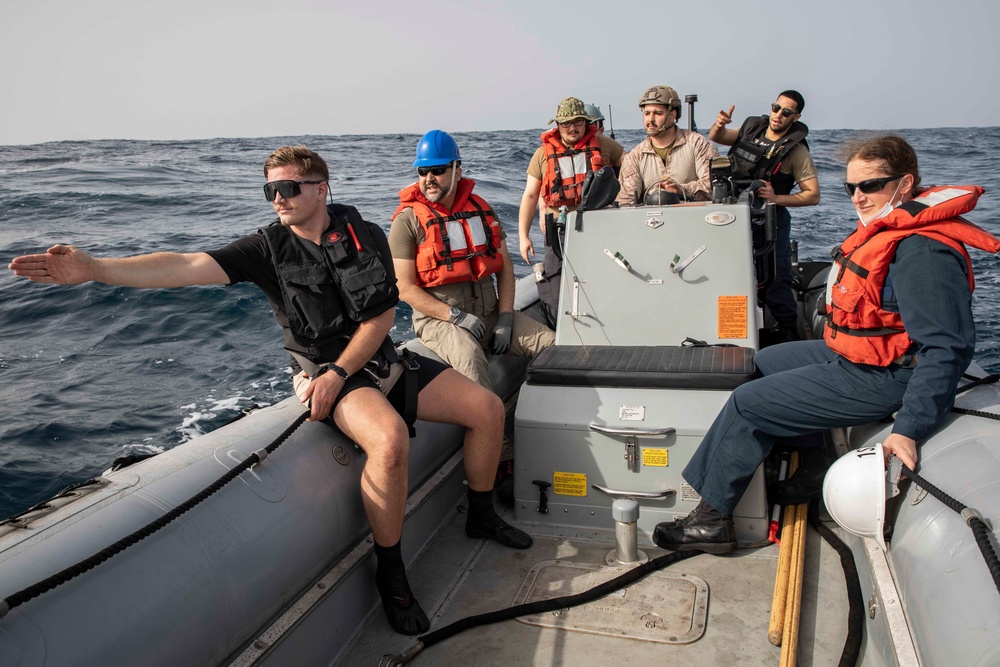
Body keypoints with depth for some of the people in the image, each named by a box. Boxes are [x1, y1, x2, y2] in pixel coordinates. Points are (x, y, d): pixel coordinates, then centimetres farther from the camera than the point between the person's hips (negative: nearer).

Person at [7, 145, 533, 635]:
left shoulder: (365, 236, -2)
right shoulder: (269, 247, -6)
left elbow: (380, 317, -4)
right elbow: (190, 265, -19)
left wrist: (338, 373, -15)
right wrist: (93, 268, -30)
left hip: (378, 358, 4)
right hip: (322, 370, -4)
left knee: (488, 409, -1)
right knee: (389, 438, -36)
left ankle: (481, 515, 23)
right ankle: (390, 575, -15)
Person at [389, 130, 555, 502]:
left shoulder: (480, 210, 13)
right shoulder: (408, 220, -3)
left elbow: (504, 268, 12)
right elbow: (406, 289, -8)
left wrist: (505, 317, -4)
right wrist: (457, 317, -16)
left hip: (490, 312, 6)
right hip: (440, 319, -5)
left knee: (552, 343, -13)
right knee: (470, 358, -37)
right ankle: (501, 461, -33)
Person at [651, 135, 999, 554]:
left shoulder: (922, 252, -27)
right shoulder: (888, 227, 4)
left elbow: (947, 347, -31)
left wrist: (910, 429, -35)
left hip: (876, 379, -11)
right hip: (849, 354, 11)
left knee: (747, 402, -10)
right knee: (759, 363, 23)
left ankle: (712, 519, 2)